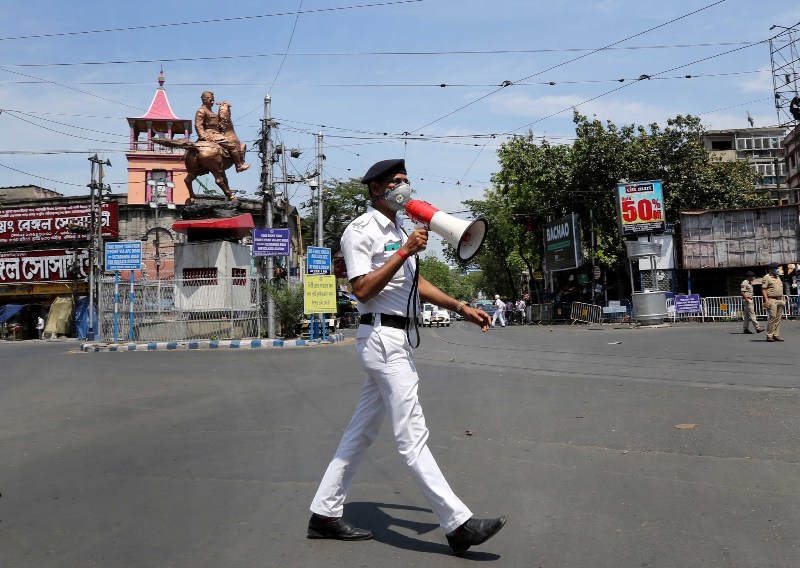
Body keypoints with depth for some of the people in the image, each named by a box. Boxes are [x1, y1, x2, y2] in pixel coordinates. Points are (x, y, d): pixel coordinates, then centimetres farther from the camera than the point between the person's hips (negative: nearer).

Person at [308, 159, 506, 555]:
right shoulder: (360, 230, -8)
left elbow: (415, 283, 24)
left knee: (361, 431, 13)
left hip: (396, 338, 10)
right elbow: (362, 290, -17)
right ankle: (458, 524, 0)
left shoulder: (398, 231, 20)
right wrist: (403, 253, -19)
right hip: (381, 337, -10)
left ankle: (324, 515, 24)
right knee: (412, 436, -6)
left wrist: (460, 307, 19)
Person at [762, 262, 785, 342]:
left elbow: (781, 290, 25)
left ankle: (776, 335, 9)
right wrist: (766, 300, -20)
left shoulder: (778, 277, 20)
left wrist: (782, 300, 18)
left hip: (780, 300, 8)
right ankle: (769, 335, -8)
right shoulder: (766, 278, -5)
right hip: (772, 300, -8)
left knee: (778, 318, 6)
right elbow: (763, 289, -11)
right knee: (773, 317, -12)